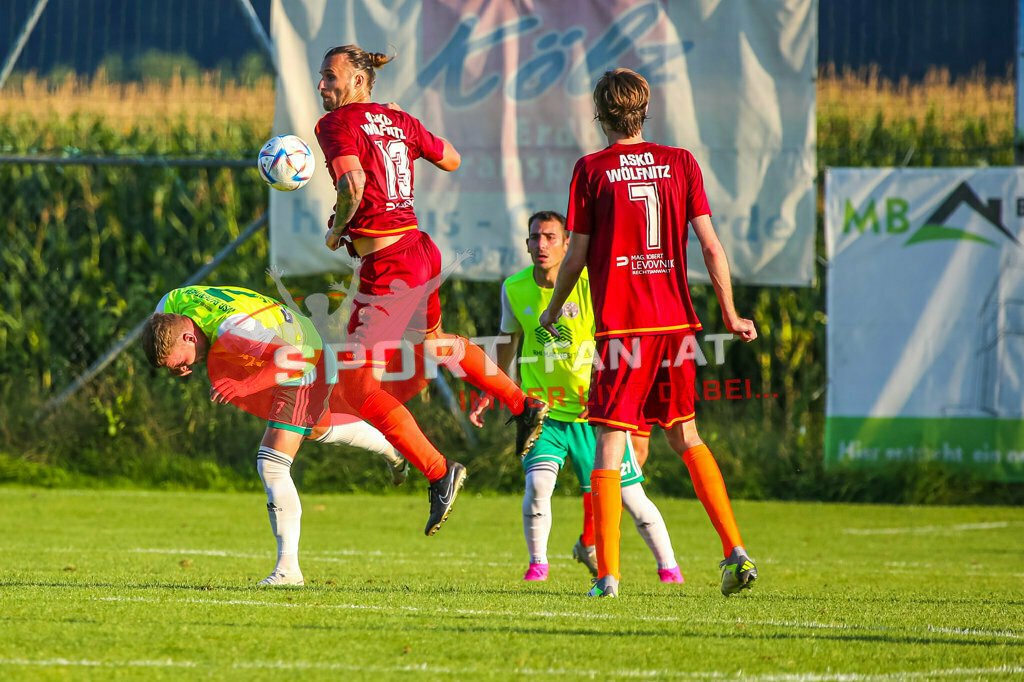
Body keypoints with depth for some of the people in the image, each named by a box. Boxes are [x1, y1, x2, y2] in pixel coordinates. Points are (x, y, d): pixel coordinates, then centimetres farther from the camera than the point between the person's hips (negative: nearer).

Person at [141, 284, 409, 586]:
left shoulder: (231, 329, -43)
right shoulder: (169, 306, -18)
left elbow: (293, 356, -45)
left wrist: (245, 386, -51)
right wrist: (180, 365, -12)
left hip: (306, 371, -10)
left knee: (271, 466, -18)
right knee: (317, 431, 36)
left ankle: (288, 569, -13)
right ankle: (391, 448, 64)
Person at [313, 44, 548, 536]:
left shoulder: (337, 124, -11)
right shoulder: (399, 120, 10)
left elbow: (353, 183, -28)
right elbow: (452, 159, 24)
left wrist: (336, 229, -11)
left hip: (386, 269, -8)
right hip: (421, 251, 8)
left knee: (358, 386, -4)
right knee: (430, 340, 36)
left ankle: (438, 472, -10)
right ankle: (522, 405, 43)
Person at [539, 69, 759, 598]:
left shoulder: (592, 169, -2)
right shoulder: (680, 163, 6)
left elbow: (577, 256, 0)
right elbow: (710, 244, 2)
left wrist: (552, 311, 16)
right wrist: (730, 315, 10)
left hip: (620, 323, -3)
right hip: (675, 320, 3)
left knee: (609, 443, -1)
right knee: (686, 438, 16)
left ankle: (607, 572, -9)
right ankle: (735, 550, 5)